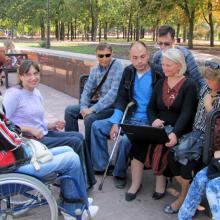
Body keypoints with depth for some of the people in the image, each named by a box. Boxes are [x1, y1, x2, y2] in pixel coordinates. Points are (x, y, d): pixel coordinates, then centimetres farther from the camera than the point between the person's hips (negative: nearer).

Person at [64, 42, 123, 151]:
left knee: (90, 118, -29)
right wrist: (84, 107, -10)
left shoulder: (117, 66, -12)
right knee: (70, 110, 0)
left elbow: (114, 92, -22)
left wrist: (93, 109, -24)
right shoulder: (95, 70, 7)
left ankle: (89, 153, -9)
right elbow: (87, 90, 10)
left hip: (114, 105, -7)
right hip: (100, 104, 7)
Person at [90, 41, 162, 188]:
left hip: (146, 121, -6)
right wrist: (115, 123, -5)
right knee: (97, 126, -6)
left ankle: (120, 173, -4)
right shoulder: (128, 71, 6)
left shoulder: (157, 75, -11)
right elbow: (121, 99, 6)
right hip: (128, 117, 6)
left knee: (125, 139, -31)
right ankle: (101, 166, 4)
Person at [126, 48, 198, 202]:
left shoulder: (189, 85, -3)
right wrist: (154, 120, -10)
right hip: (159, 127, 4)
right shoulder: (160, 83, 14)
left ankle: (161, 183, -12)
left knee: (161, 144, -33)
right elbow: (151, 107, 13)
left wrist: (175, 133, -30)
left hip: (179, 129, -4)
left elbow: (186, 113, -14)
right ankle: (136, 183, -16)